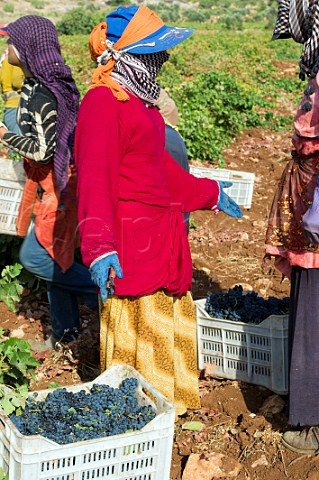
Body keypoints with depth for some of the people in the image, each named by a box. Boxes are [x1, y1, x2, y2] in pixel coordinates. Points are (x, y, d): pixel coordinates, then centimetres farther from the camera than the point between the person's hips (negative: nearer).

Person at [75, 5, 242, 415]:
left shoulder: (138, 99, 12)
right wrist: (99, 246, -37)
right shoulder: (102, 102, -17)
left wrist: (209, 194, 33)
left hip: (160, 233, 10)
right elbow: (94, 180, -26)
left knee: (168, 324, 21)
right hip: (129, 238, -10)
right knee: (133, 331, 3)